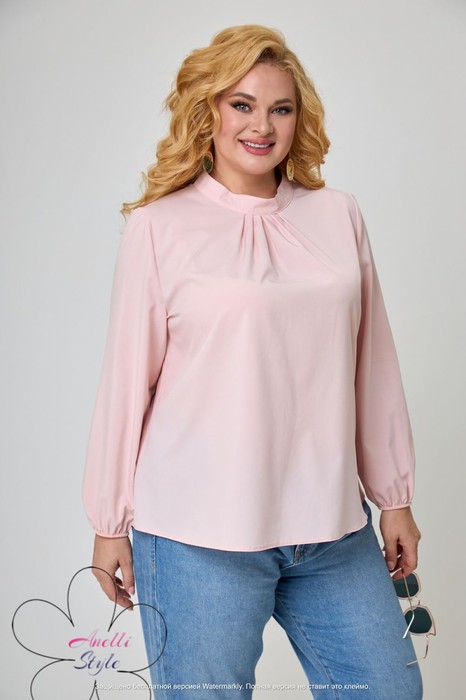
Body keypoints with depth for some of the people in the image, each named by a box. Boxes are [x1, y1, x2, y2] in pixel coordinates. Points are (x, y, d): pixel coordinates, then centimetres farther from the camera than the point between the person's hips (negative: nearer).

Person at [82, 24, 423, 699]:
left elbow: (373, 364, 9)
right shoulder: (159, 225, -3)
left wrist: (394, 496, 12)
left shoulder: (339, 215, 6)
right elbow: (127, 379, -1)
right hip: (199, 535, -3)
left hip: (334, 529, 4)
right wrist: (111, 523, 3)